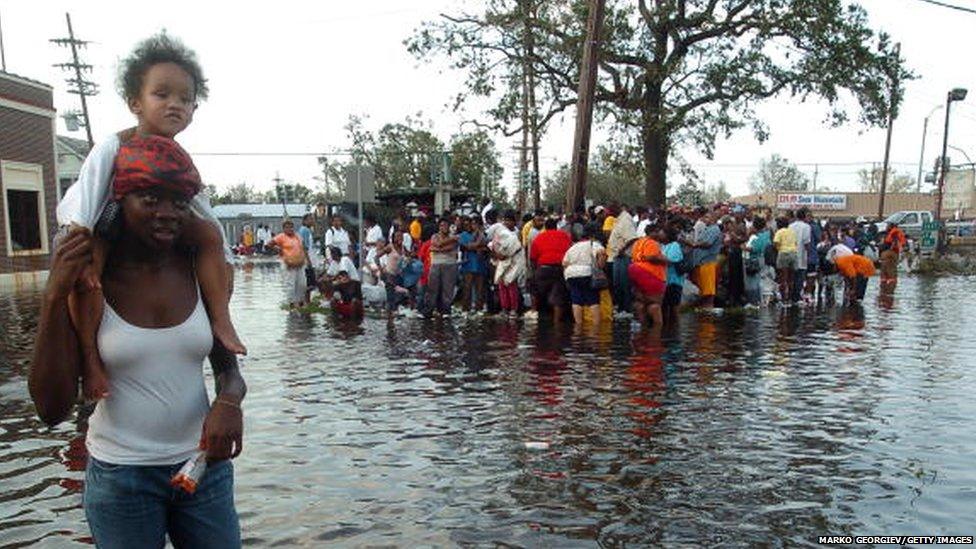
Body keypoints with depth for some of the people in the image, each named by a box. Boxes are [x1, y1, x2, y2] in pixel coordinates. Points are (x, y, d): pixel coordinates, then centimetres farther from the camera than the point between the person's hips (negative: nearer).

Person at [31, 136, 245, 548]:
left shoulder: (200, 270, -4)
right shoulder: (88, 278, -10)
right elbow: (52, 410, -13)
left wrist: (229, 401, -18)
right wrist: (55, 297, -21)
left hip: (205, 467, 3)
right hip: (119, 475, -2)